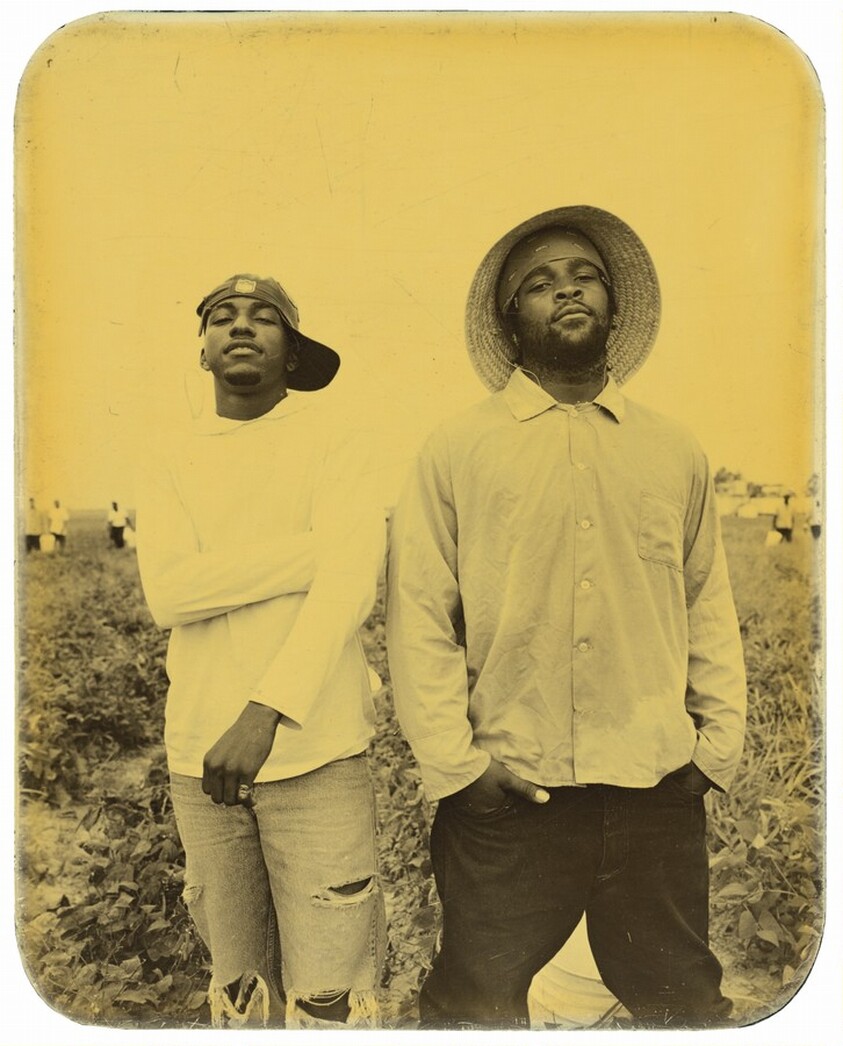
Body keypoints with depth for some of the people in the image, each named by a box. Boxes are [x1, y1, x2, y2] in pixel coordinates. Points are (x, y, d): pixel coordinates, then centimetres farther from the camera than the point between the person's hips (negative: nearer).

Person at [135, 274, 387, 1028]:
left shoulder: (334, 445, -3)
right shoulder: (169, 465, 7)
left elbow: (348, 585, -16)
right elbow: (169, 593, -9)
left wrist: (266, 712, -28)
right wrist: (319, 544, -14)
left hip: (316, 753, -3)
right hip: (199, 757, 4)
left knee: (328, 1002, 0)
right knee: (238, 991, 17)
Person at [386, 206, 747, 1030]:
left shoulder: (676, 451, 7)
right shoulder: (458, 449, -1)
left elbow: (708, 603, 11)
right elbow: (419, 613, -4)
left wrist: (720, 739, 5)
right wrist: (453, 764, -7)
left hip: (659, 795, 3)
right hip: (507, 798, -2)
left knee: (683, 999, 19)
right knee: (475, 1004, 12)